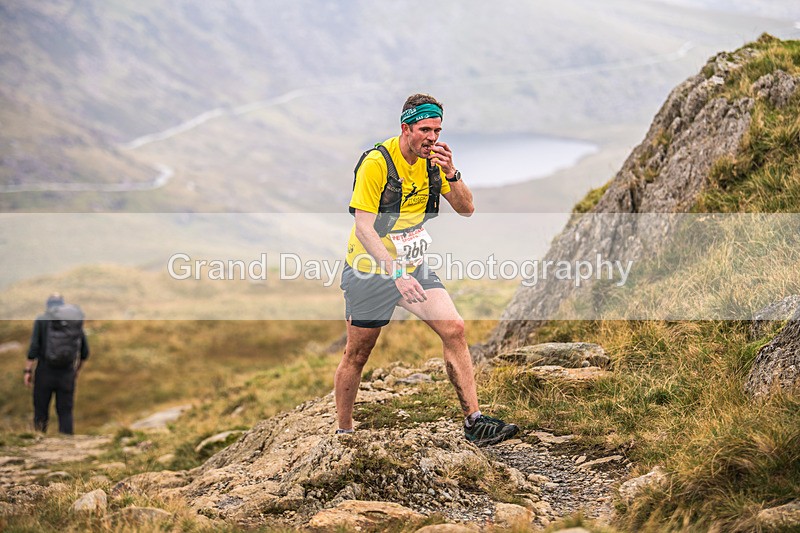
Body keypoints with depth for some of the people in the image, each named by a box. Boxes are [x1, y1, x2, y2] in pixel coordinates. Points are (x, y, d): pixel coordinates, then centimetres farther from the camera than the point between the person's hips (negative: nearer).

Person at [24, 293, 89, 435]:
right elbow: (85, 352, 11)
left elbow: (33, 348, -9)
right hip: (67, 373, 2)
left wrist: (28, 371, -6)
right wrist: (77, 370, 25)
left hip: (45, 371, -2)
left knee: (41, 410, 7)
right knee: (65, 412, 6)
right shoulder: (76, 321, 9)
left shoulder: (41, 320, 0)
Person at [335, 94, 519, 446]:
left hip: (413, 266, 5)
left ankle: (473, 421, -6)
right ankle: (343, 432, 19)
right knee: (357, 354, 3)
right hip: (371, 270, -5)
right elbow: (364, 227, -23)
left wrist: (451, 174, -17)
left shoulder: (432, 161, 0)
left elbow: (466, 209, 3)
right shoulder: (376, 162, -20)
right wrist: (396, 273, -32)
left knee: (454, 330, -9)